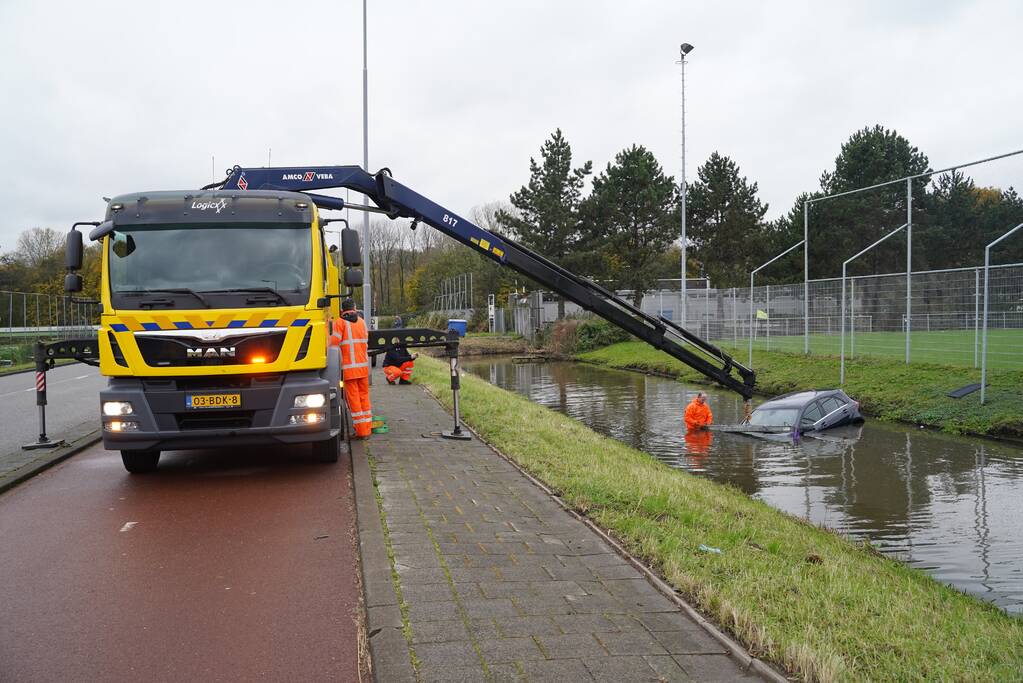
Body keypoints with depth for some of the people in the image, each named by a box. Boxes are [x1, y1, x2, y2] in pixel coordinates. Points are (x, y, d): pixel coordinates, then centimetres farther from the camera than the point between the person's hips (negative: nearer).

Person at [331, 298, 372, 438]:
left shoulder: (340, 322, -5)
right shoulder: (362, 322, 12)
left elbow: (334, 343, -13)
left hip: (349, 367, -5)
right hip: (364, 365, 5)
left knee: (353, 398, 1)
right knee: (364, 396, 13)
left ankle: (361, 431, 1)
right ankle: (366, 429, 16)